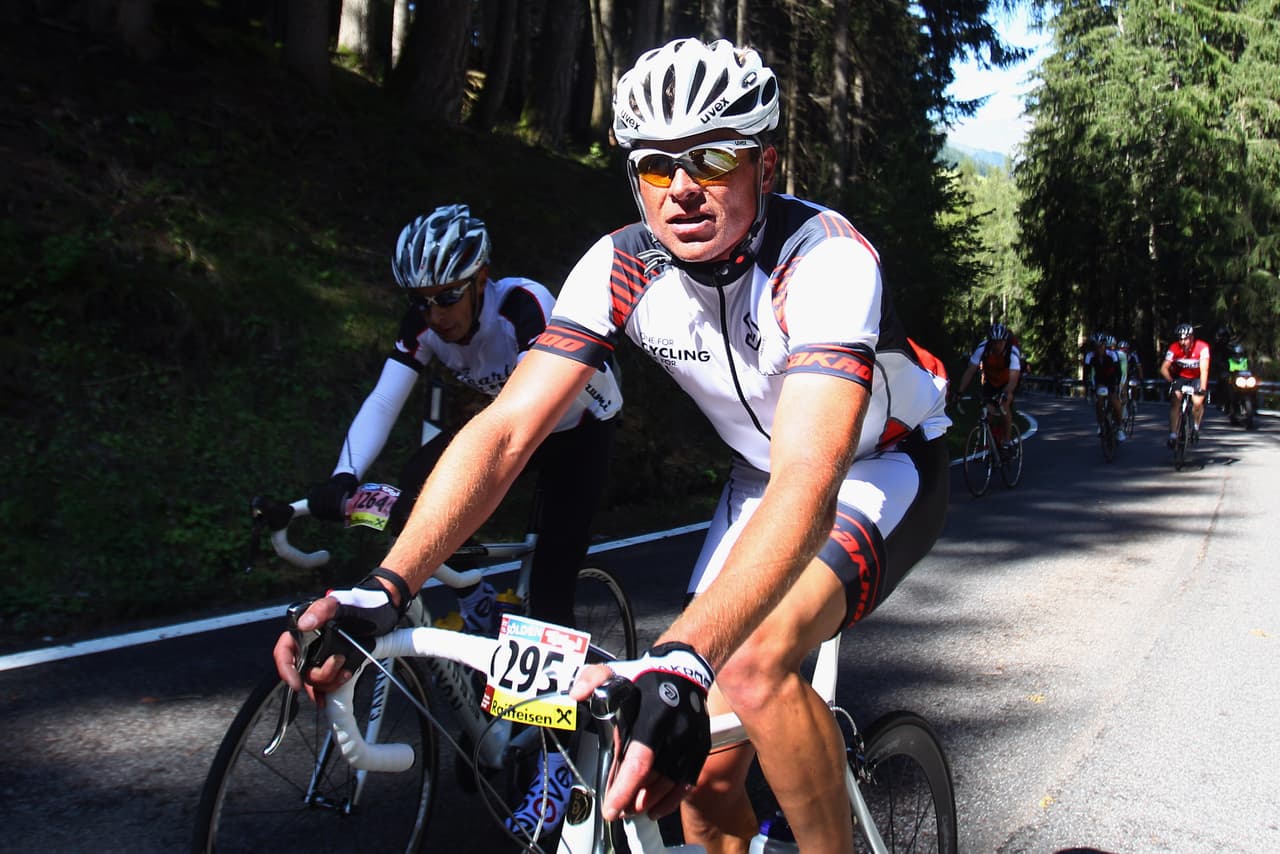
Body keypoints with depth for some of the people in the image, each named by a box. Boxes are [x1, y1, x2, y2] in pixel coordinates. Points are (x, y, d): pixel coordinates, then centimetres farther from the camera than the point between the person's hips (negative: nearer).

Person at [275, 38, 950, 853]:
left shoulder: (826, 260, -34)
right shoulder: (620, 267, -18)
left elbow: (808, 481, -47)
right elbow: (506, 427, -24)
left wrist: (679, 664, -61)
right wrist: (383, 589, -37)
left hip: (886, 464, -4)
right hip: (764, 473, 5)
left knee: (753, 661, -32)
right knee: (708, 773, -2)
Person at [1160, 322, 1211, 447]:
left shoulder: (1202, 347, -25)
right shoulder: (1174, 348, -20)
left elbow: (1204, 369, -32)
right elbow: (1164, 368, -26)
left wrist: (1203, 388, -43)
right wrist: (1170, 381, -43)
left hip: (1197, 378, -1)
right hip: (1180, 377, 1)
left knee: (1197, 402, -24)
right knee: (1175, 401, -21)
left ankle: (1196, 427, 5)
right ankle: (1173, 435, -17)